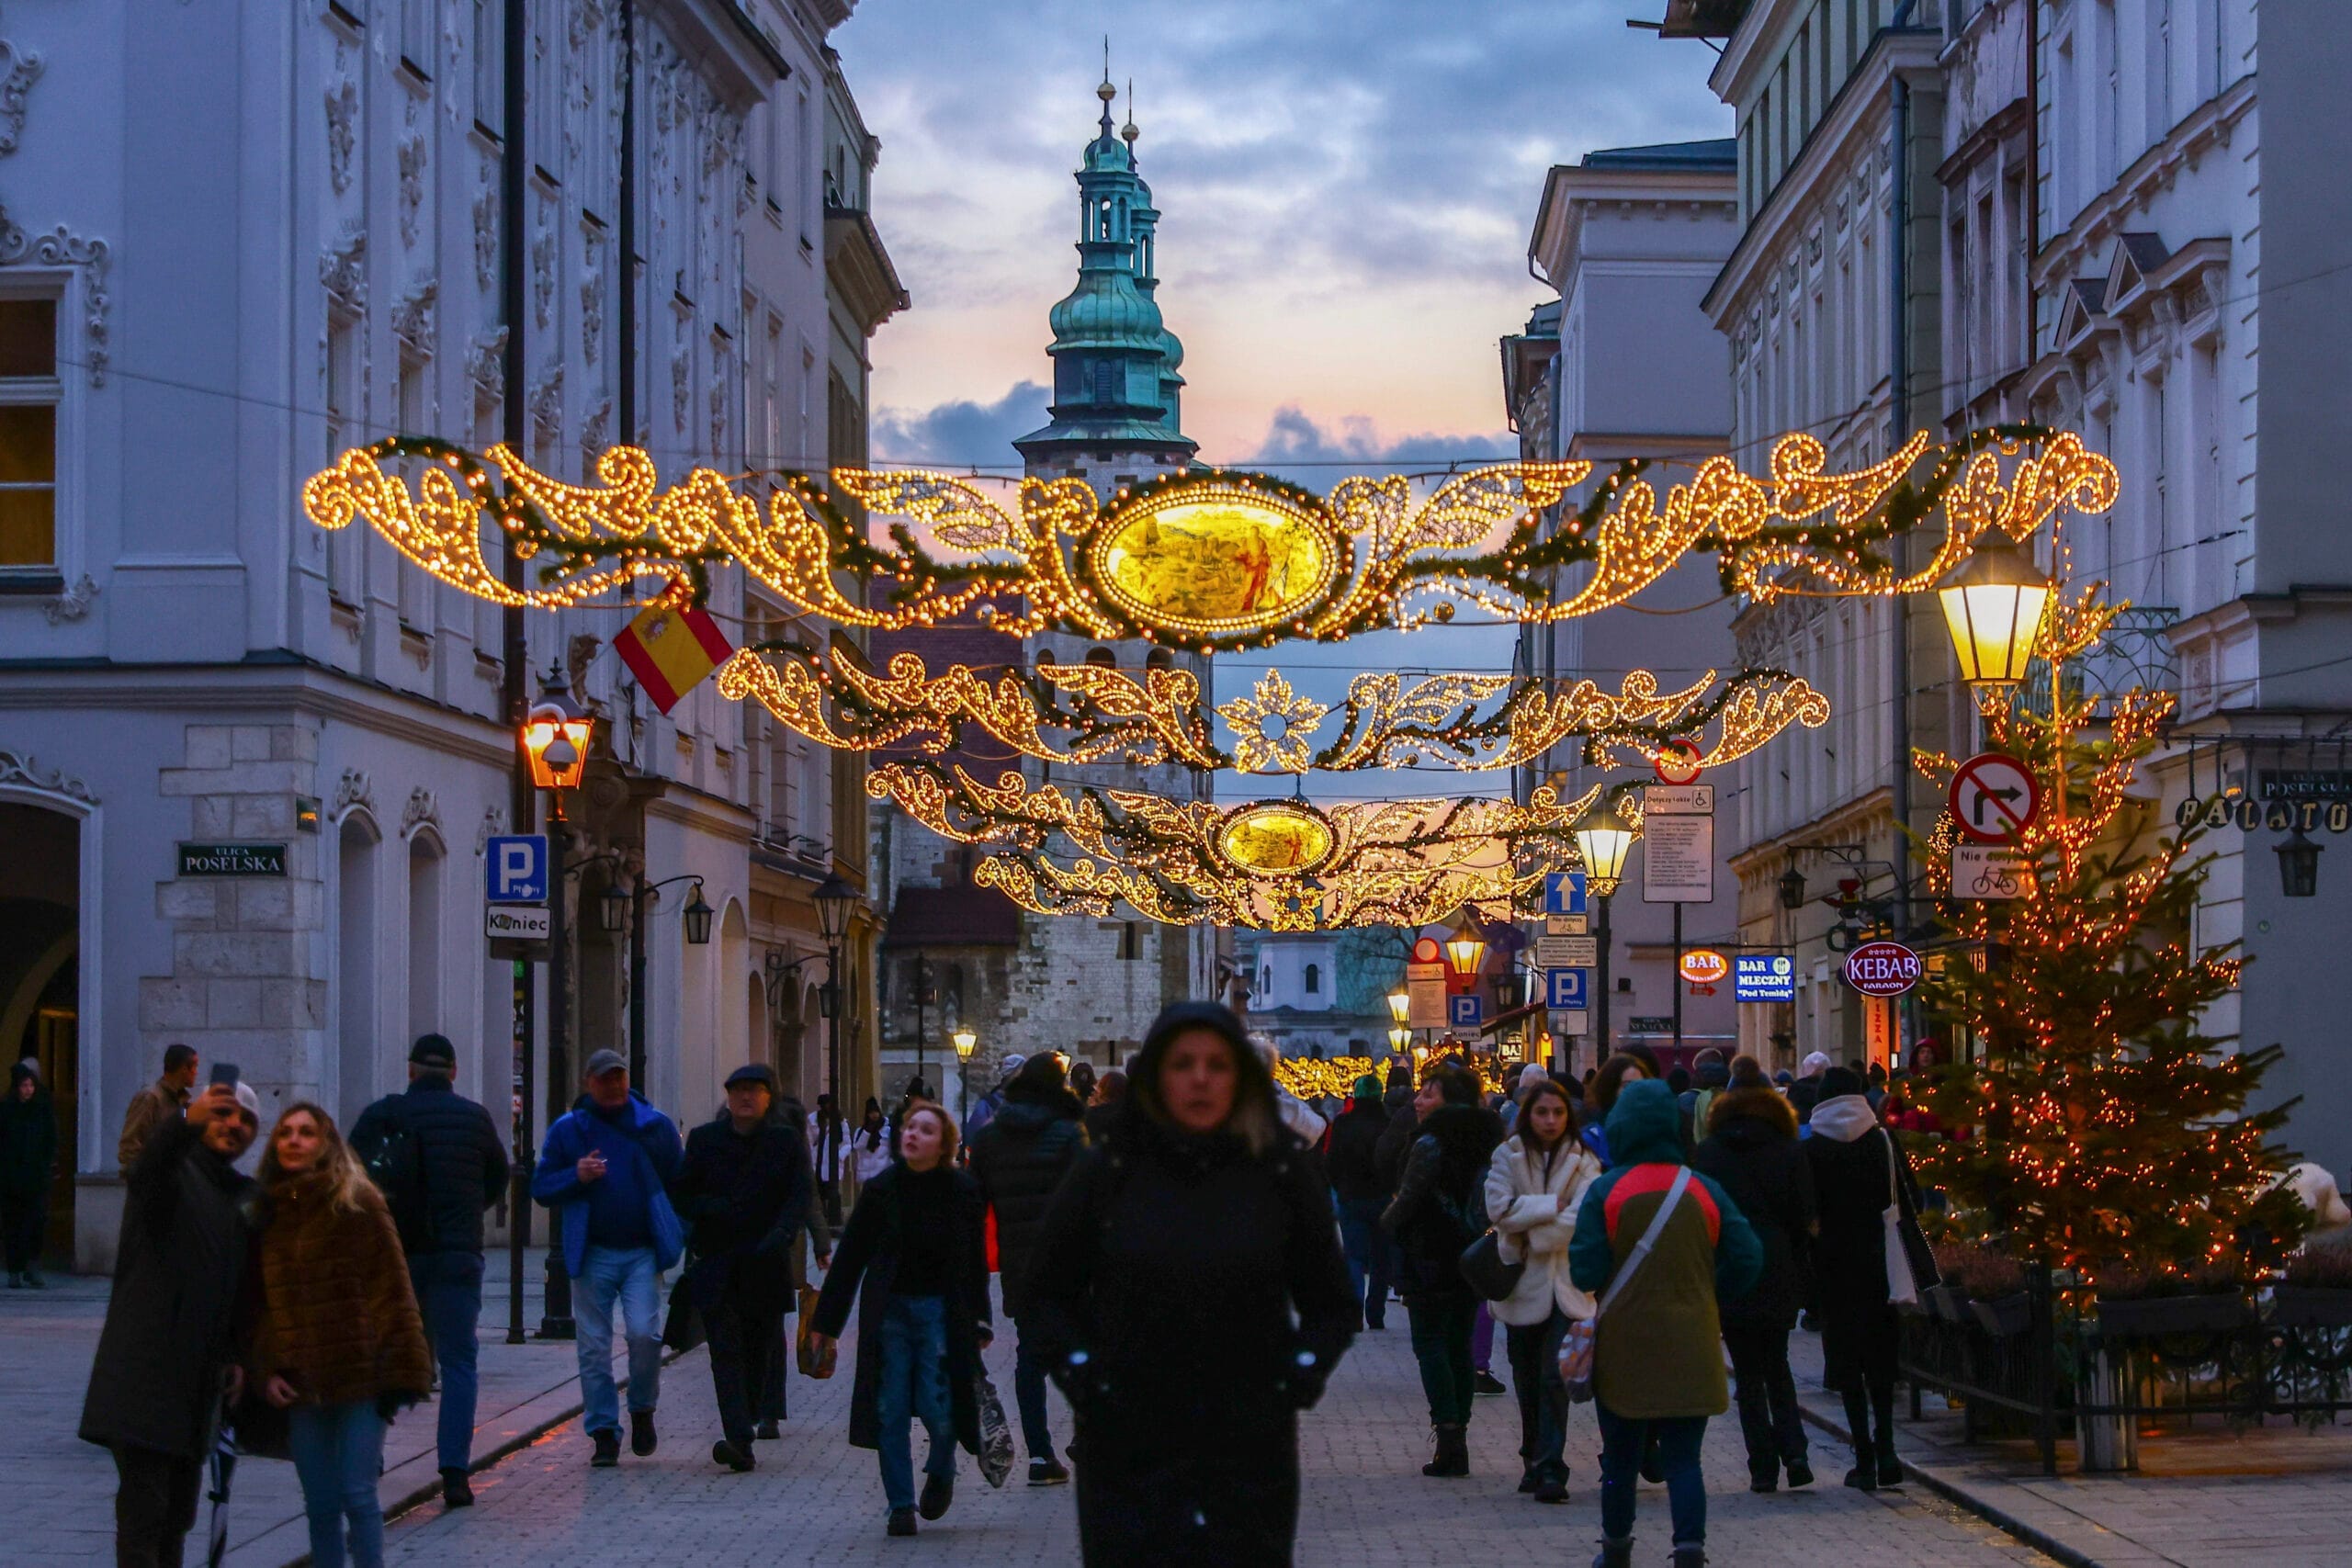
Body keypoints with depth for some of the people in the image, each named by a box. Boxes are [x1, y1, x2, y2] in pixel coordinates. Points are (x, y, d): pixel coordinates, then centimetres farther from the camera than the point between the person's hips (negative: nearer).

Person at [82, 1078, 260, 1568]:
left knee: (178, 1514, 11)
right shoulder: (176, 1173, -5)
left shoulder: (246, 1197, 16)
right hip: (144, 1374, -7)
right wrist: (187, 1122, -50)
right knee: (143, 1508, -12)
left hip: (198, 1378, 7)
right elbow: (146, 1172, -31)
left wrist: (236, 1355, 14)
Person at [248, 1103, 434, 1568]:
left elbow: (391, 1291, -6)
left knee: (358, 1497, -4)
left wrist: (398, 1370, -12)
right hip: (300, 1386, 4)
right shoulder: (268, 1212, 11)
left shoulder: (358, 1204, -2)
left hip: (358, 1378, -4)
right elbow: (257, 1304, 14)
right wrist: (263, 1372, 0)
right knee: (320, 1505, 7)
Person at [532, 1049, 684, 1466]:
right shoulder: (568, 1130, 6)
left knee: (644, 1333, -15)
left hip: (642, 1253, -1)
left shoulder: (656, 1126, 6)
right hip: (592, 1255, 1)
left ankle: (642, 1410, 10)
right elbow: (541, 1188, 6)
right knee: (594, 1347, 0)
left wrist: (680, 1236, -1)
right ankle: (604, 1433, 8)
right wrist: (576, 1177, -13)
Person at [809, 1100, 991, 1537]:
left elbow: (975, 1260, 3)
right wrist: (826, 1320, 5)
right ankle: (900, 1505, 8)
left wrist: (979, 1321, 3)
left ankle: (941, 1471, 25)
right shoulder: (882, 1189, -1)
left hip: (940, 1309, -2)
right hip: (889, 1309, 2)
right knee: (890, 1409, -1)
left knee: (936, 1405, -7)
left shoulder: (962, 1190, -3)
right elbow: (849, 1256, 4)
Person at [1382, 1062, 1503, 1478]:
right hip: (1473, 1257, 7)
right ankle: (1458, 1440, 12)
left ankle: (1448, 1432, -13)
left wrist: (1388, 1221, 5)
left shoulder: (1431, 1145, -15)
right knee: (1459, 1346, 12)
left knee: (1430, 1343, -2)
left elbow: (1408, 1200, -14)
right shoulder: (1486, 1141, 9)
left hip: (1432, 1257, -7)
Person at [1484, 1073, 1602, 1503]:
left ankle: (1550, 1469, -13)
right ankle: (1534, 1462, 26)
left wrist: (1532, 1237, -14)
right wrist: (1552, 1205, -13)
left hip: (1565, 1286, -2)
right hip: (1522, 1285, 2)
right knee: (1527, 1382, 11)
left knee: (1554, 1378, -13)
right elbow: (1500, 1208, -10)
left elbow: (1582, 1219, -12)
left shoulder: (1583, 1161, 3)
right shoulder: (1508, 1156, 5)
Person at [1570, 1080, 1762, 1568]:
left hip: (1624, 1348, -1)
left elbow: (1585, 1272, -13)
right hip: (1690, 1351, 1)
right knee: (1683, 1458, 4)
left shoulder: (1605, 1192, -10)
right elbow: (1747, 1259, -2)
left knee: (1620, 1456, 15)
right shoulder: (1705, 1190, -2)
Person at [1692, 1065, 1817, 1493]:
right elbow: (1803, 1218, 1)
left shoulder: (1708, 1154, 1)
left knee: (1749, 1373, 5)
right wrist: (1804, 1280, 6)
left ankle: (1763, 1467, 1)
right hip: (1778, 1276, 1)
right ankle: (1793, 1450, -2)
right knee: (1776, 1365, 15)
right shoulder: (1789, 1152, 2)